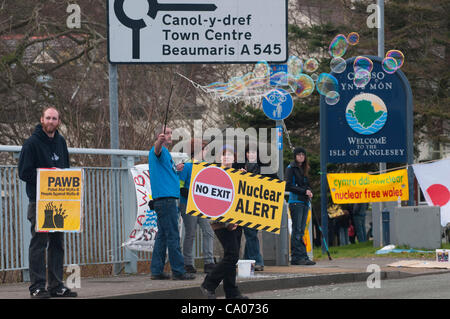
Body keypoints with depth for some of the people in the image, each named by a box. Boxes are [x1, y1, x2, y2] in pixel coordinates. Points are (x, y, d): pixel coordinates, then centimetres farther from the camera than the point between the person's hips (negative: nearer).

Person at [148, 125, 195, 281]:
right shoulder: (158, 150, -7)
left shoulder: (165, 153, 24)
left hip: (168, 198, 10)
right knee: (173, 236, -9)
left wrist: (174, 169, 32)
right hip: (165, 198, -10)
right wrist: (160, 141, -54)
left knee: (162, 236, 10)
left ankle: (156, 271, 11)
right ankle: (178, 271, -9)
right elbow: (157, 149, -34)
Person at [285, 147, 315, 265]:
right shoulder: (291, 168, -3)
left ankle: (297, 258, 5)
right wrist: (304, 191, -14)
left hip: (305, 202, 8)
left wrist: (309, 191, 3)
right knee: (297, 230, -9)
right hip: (295, 201, -8)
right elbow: (288, 186, -12)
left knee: (301, 231, 5)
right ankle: (298, 256, -11)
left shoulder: (303, 169, 20)